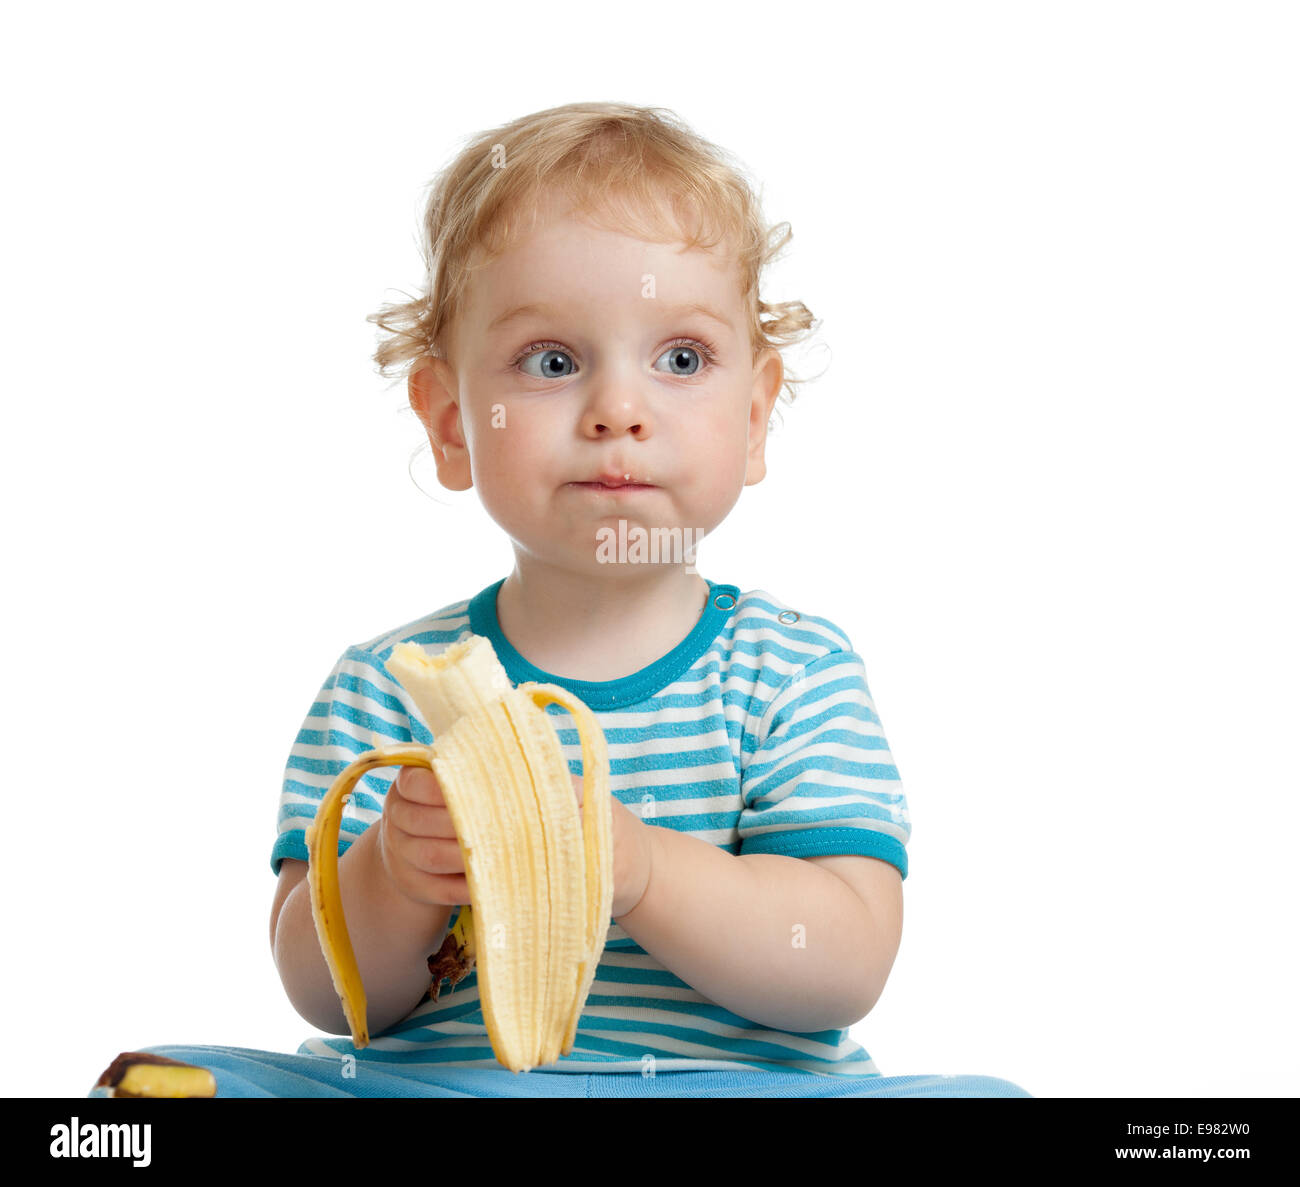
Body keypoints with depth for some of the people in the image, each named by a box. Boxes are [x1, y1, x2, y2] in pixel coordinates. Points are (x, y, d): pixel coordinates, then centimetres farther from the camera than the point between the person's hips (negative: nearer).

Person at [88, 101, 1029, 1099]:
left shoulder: (796, 671, -2)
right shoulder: (388, 685, 2)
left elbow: (845, 968, -11)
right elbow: (330, 1000, 1)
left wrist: (637, 865, -27)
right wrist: (392, 881, -22)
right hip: (430, 1080, 0)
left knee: (985, 1096, -25)